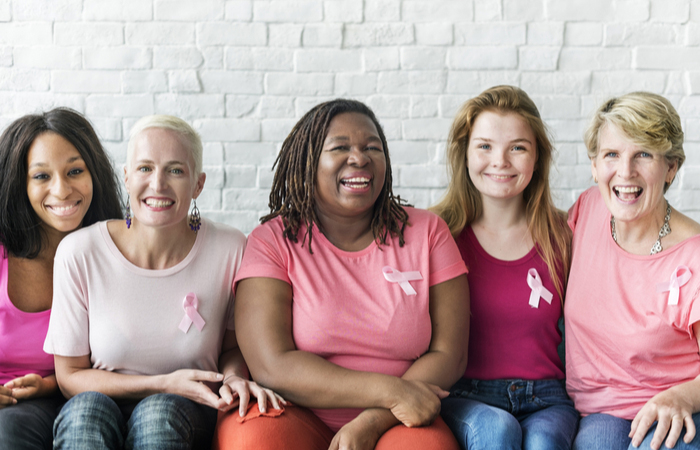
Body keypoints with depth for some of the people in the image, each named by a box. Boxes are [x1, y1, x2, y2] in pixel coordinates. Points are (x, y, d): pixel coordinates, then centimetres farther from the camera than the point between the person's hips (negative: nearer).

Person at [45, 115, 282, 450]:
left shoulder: (229, 249, -9)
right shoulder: (79, 253, -11)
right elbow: (70, 375, -3)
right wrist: (165, 384, -15)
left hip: (188, 417, 0)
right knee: (86, 408, -33)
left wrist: (233, 378, -15)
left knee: (159, 411, -33)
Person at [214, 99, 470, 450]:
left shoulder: (428, 233, 7)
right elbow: (272, 367, -10)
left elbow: (448, 354, 2)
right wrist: (389, 391, -16)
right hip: (296, 419, 0)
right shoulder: (271, 242, 1)